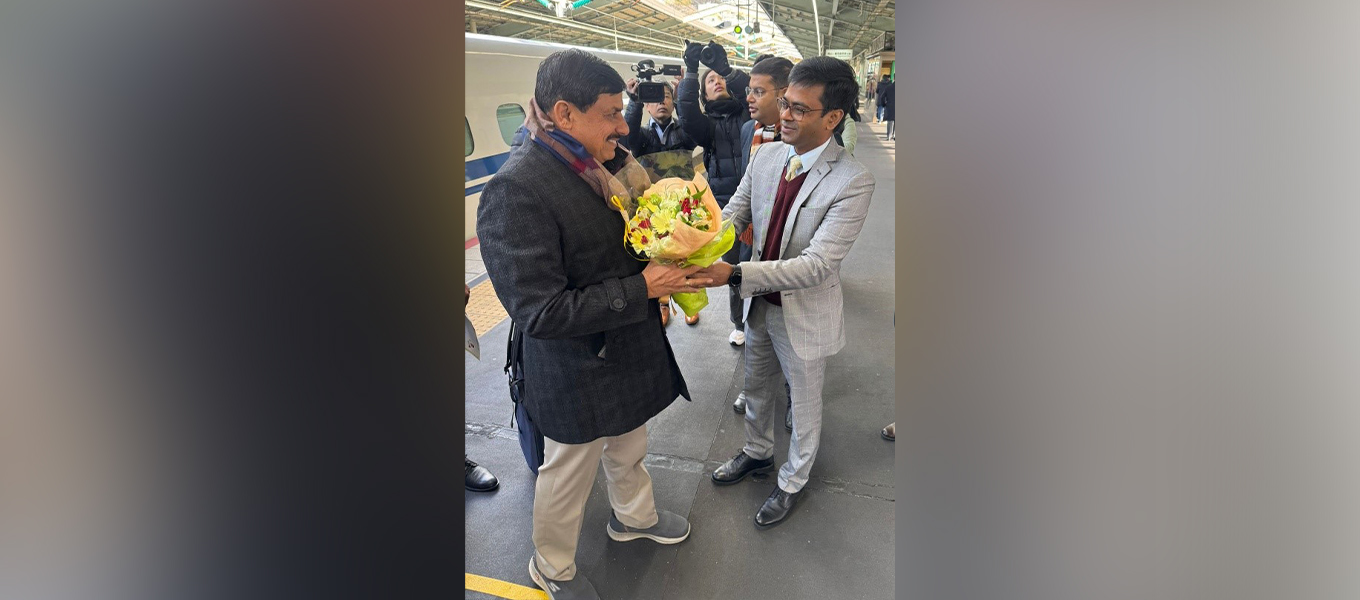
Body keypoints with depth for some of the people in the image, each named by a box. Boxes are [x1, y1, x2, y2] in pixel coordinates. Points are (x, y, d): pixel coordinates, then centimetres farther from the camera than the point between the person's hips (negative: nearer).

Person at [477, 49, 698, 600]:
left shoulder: (601, 164, -3)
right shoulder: (515, 191, -28)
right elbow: (540, 312, -30)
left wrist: (668, 262, -6)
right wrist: (641, 289, -27)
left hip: (628, 352, 7)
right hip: (578, 375, -7)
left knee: (628, 447, 30)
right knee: (569, 473, 16)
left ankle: (633, 515, 58)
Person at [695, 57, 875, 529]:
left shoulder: (853, 182, -26)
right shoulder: (765, 157, -6)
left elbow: (816, 264, -31)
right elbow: (732, 215, -3)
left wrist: (735, 275, -39)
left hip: (806, 317, -5)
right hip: (761, 305, 6)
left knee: (804, 407, 19)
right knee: (756, 389, 27)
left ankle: (793, 482, 45)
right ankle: (757, 453, 55)